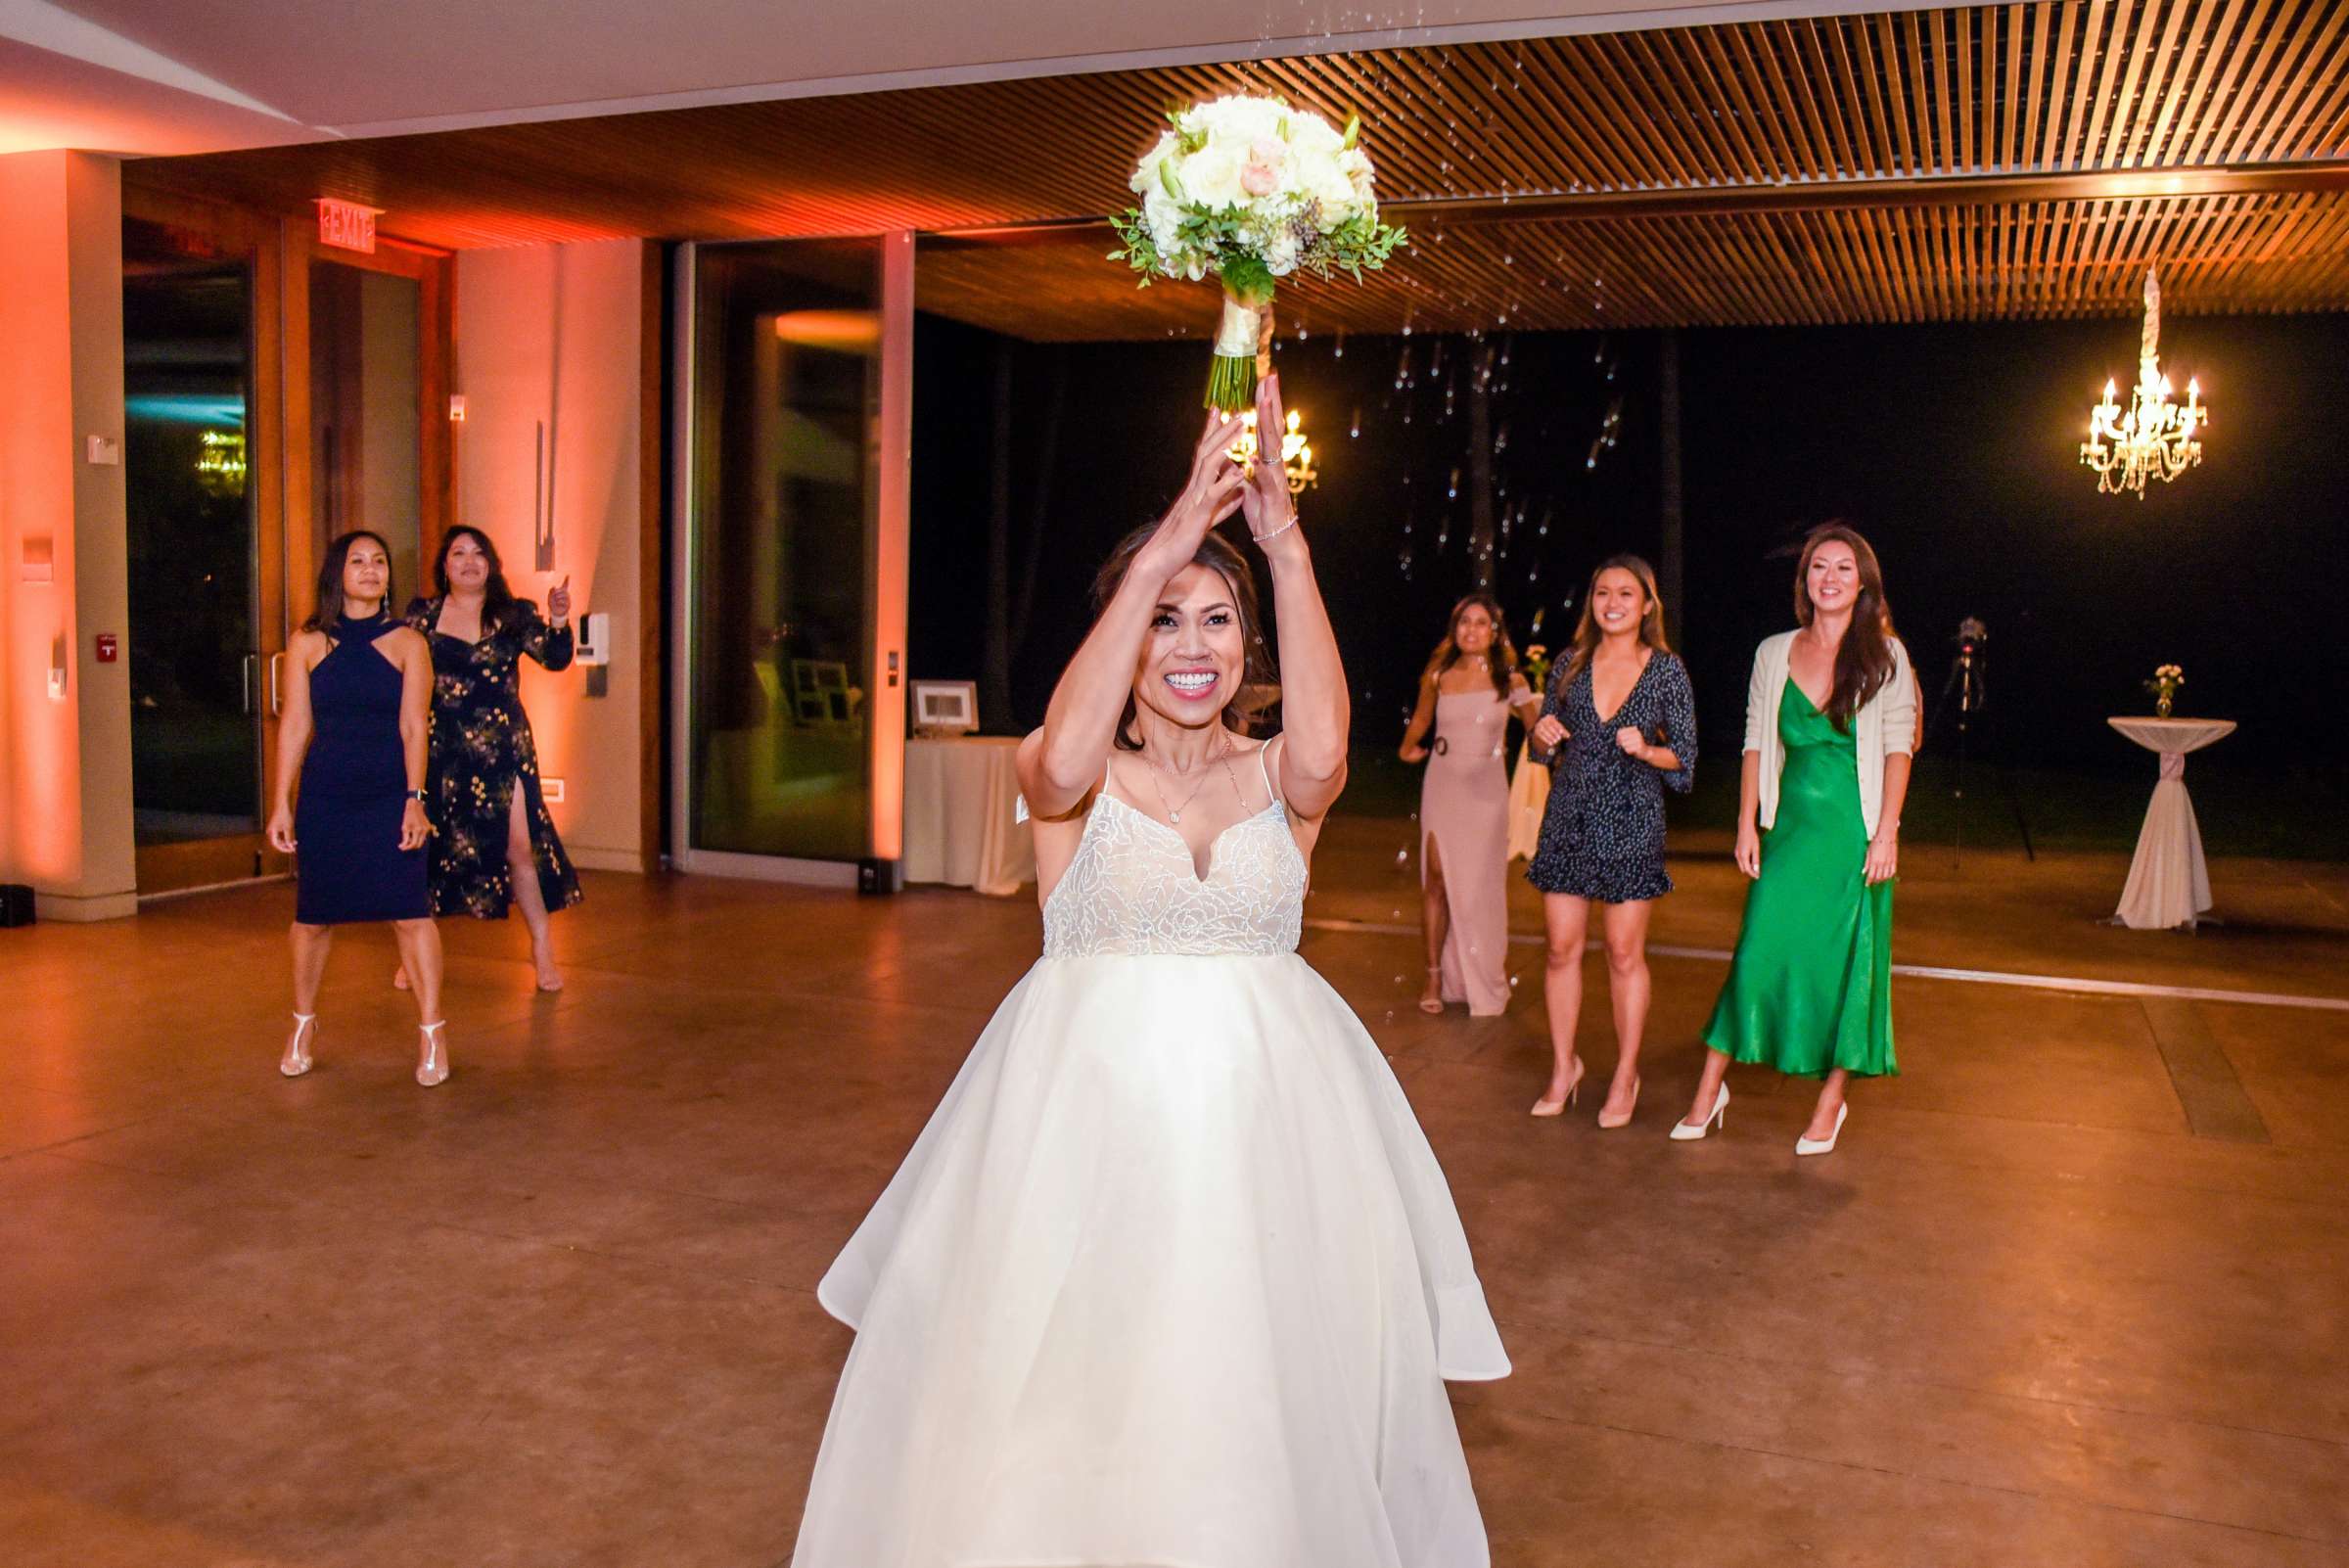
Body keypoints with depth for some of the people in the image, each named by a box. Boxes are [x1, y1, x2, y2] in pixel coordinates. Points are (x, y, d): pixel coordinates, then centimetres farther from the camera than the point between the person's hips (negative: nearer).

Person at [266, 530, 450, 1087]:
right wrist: (281, 804, 1)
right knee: (315, 915, 8)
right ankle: (303, 1025, 29)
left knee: (409, 910, -7)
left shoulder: (407, 643, 3)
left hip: (389, 796, -1)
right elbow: (294, 726, 4)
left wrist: (415, 800, -8)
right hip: (324, 797, 1)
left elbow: (413, 728, -1)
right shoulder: (308, 643, 5)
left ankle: (432, 1031, 2)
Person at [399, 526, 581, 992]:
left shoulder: (514, 615, 4)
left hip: (501, 750, -1)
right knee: (428, 847, 6)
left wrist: (558, 622, -24)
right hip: (440, 751, 1)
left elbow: (554, 658, -8)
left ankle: (543, 950, 3)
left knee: (519, 845, -7)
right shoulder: (422, 615, 5)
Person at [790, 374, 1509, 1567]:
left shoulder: (1282, 780, 4)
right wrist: (1164, 545, -29)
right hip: (1090, 1102, -1)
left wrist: (1285, 546, -25)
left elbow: (1323, 747, -21)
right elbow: (1062, 761, -26)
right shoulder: (1072, 781, -1)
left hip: (1265, 1107, 2)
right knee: (1065, 1397, 8)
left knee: (1261, 1386, 10)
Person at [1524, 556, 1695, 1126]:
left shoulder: (1666, 669, -1)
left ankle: (1625, 1077, 17)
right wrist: (1544, 735, -8)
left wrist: (1645, 749, -18)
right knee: (1562, 949, 5)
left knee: (1625, 955, 3)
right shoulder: (1571, 664, 6)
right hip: (1569, 818, 3)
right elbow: (1544, 745, 14)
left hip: (1631, 823, -3)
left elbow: (1685, 755, 1)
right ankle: (1563, 1068, 20)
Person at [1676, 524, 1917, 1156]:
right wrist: (1747, 825, 4)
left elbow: (1898, 746, -3)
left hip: (1855, 829, -2)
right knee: (1760, 950, 0)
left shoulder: (1884, 654, 1)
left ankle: (1832, 1098, 18)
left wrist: (1886, 833, -10)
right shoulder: (1774, 652, 8)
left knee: (1848, 961, 4)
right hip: (1791, 826, 2)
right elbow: (1757, 743, 10)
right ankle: (1711, 1090, 9)